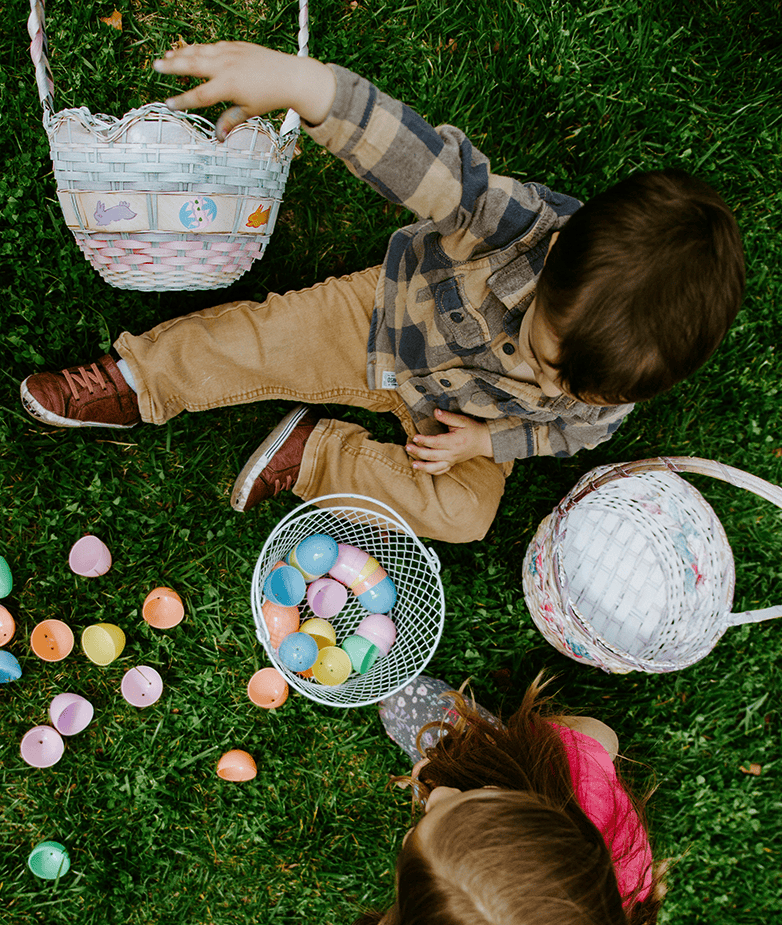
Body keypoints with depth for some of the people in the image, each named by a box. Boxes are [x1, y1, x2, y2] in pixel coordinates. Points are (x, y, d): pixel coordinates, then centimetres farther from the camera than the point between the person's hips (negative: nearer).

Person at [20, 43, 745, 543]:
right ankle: (134, 382, 10)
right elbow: (434, 169, -53)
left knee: (462, 513, -16)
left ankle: (313, 455, -4)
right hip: (401, 312, -1)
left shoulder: (610, 384, -29)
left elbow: (572, 426, -6)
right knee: (270, 338, -11)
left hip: (469, 412, 2)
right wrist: (304, 85, -66)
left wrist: (487, 439, -18)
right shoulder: (528, 223, -41)